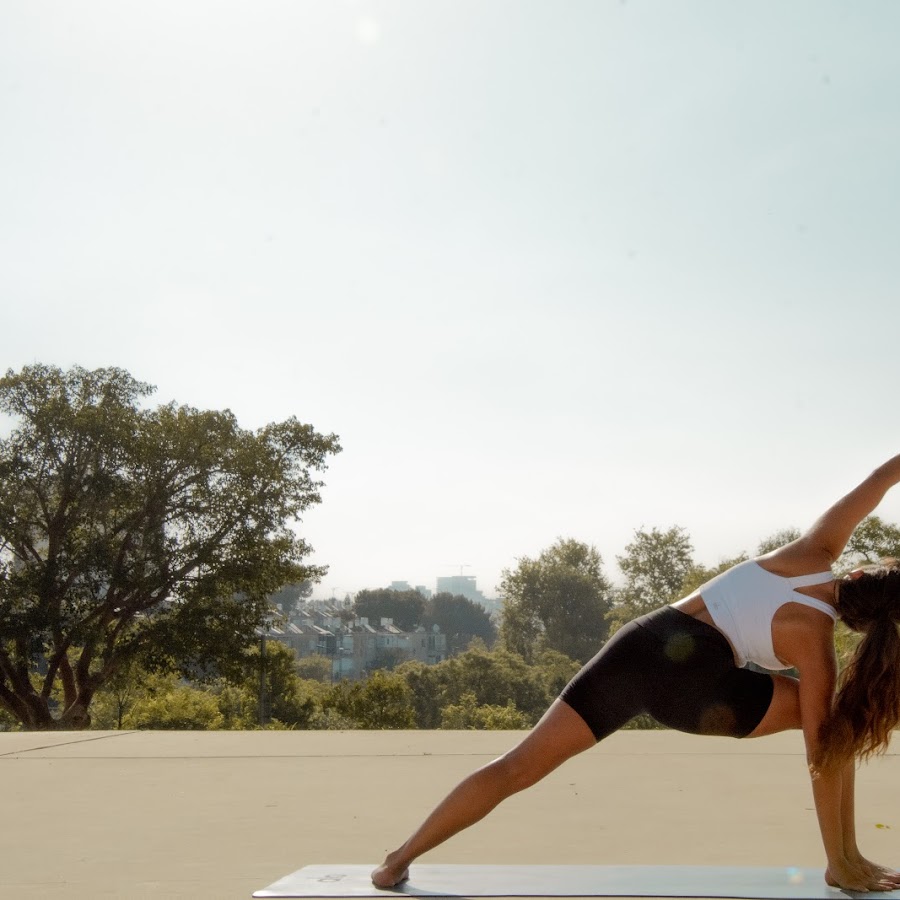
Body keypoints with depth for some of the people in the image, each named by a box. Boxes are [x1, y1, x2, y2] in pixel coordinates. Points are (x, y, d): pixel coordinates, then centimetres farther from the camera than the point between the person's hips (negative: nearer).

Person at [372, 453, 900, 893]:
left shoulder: (815, 555, 10)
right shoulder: (814, 643, 1)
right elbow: (821, 759, 4)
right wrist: (837, 860, 11)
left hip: (642, 642, 5)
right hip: (690, 681, -5)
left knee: (520, 767, 6)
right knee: (837, 725, 17)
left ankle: (401, 859, 11)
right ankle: (847, 864, 18)